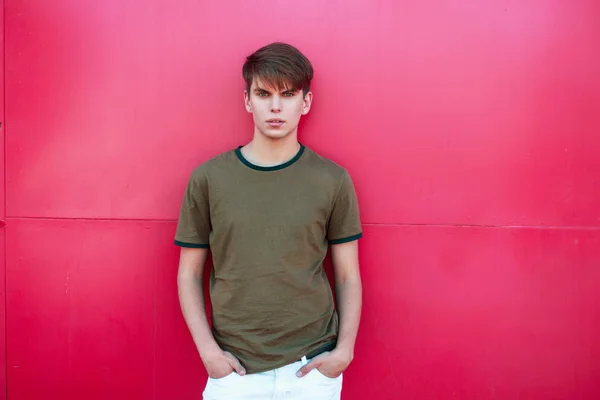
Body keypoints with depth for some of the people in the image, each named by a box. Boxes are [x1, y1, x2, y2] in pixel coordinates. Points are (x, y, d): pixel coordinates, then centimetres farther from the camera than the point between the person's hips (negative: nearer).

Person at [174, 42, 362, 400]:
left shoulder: (333, 181, -3)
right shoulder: (208, 179, -3)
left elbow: (348, 277, 3)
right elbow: (189, 275, 3)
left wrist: (344, 350, -6)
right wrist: (207, 349, -6)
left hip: (312, 368, 0)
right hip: (234, 369, 0)